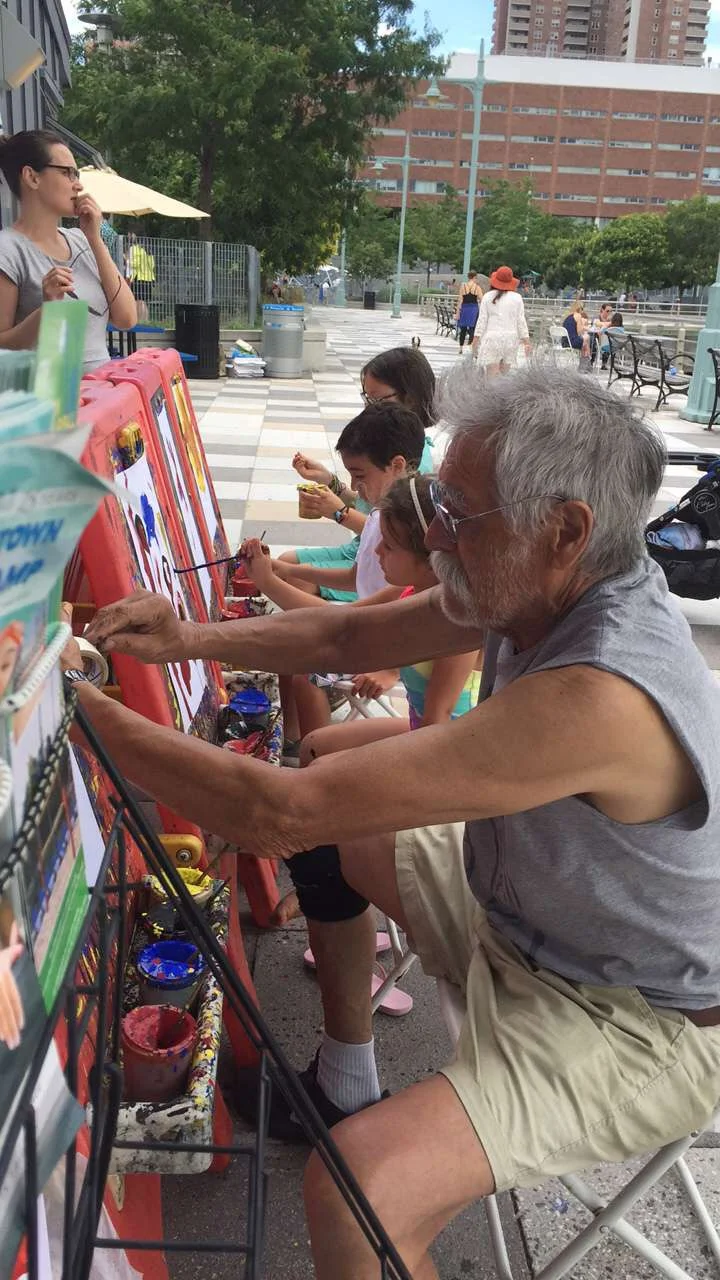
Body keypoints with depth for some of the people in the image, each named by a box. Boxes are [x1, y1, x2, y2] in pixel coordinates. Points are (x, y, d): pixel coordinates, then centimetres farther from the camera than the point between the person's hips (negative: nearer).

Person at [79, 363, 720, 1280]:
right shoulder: (550, 588, -11)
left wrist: (74, 703, -28)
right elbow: (352, 635, 2)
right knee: (325, 838, 17)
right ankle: (345, 1083, 34)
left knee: (352, 1200, -30)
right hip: (520, 910, 9)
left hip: (629, 1024, -8)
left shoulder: (601, 697, -39)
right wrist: (189, 640, -10)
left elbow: (282, 808, -37)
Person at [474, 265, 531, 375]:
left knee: (492, 374, -6)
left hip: (492, 338, -2)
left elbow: (482, 320, 1)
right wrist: (526, 341, 8)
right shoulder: (517, 298, 3)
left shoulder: (488, 297, 1)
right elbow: (521, 321, 4)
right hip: (511, 338, 2)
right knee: (504, 373, 9)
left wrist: (477, 339, 6)